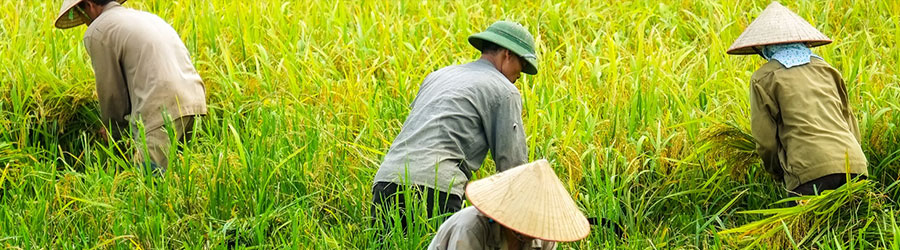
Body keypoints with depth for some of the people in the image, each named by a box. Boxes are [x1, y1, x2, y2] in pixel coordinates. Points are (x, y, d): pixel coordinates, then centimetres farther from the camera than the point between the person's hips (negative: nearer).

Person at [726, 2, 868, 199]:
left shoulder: (763, 79, 8)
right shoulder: (825, 69, 23)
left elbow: (765, 141, 5)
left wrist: (779, 174, 22)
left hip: (812, 170, -5)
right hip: (854, 164, 5)